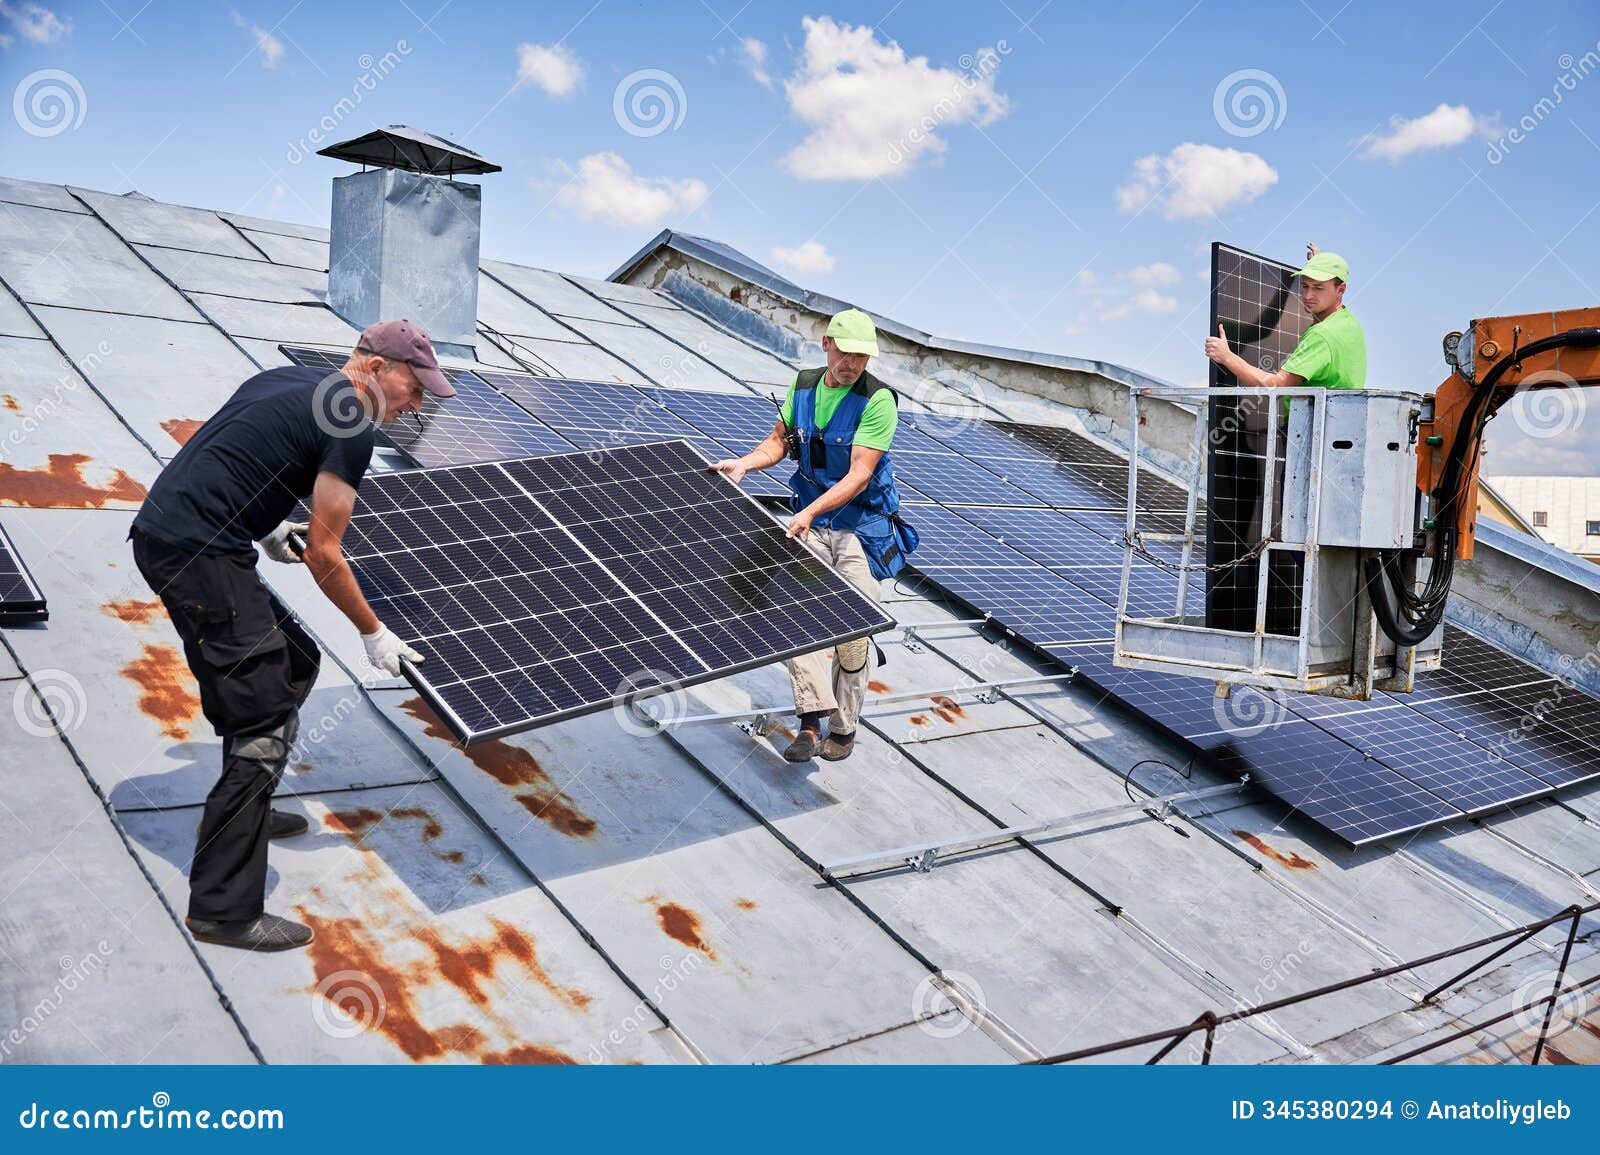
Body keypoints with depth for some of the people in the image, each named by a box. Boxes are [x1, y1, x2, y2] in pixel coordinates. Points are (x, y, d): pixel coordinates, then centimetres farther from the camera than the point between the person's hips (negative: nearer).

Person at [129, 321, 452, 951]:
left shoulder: (290, 379, 18)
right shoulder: (351, 425, -9)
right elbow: (323, 555, -8)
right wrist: (374, 633, 2)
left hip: (159, 534, 10)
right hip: (198, 555, -10)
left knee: (293, 662, 22)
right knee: (265, 722, -9)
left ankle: (245, 810, 34)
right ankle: (223, 907, -7)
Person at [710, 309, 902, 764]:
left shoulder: (877, 399, -16)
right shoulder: (804, 384, 2)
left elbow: (859, 475, -21)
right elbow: (779, 439, 16)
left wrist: (811, 512, -31)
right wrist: (745, 463, -3)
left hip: (859, 524, -4)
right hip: (808, 518, 4)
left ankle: (843, 726, 15)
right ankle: (812, 718, -17)